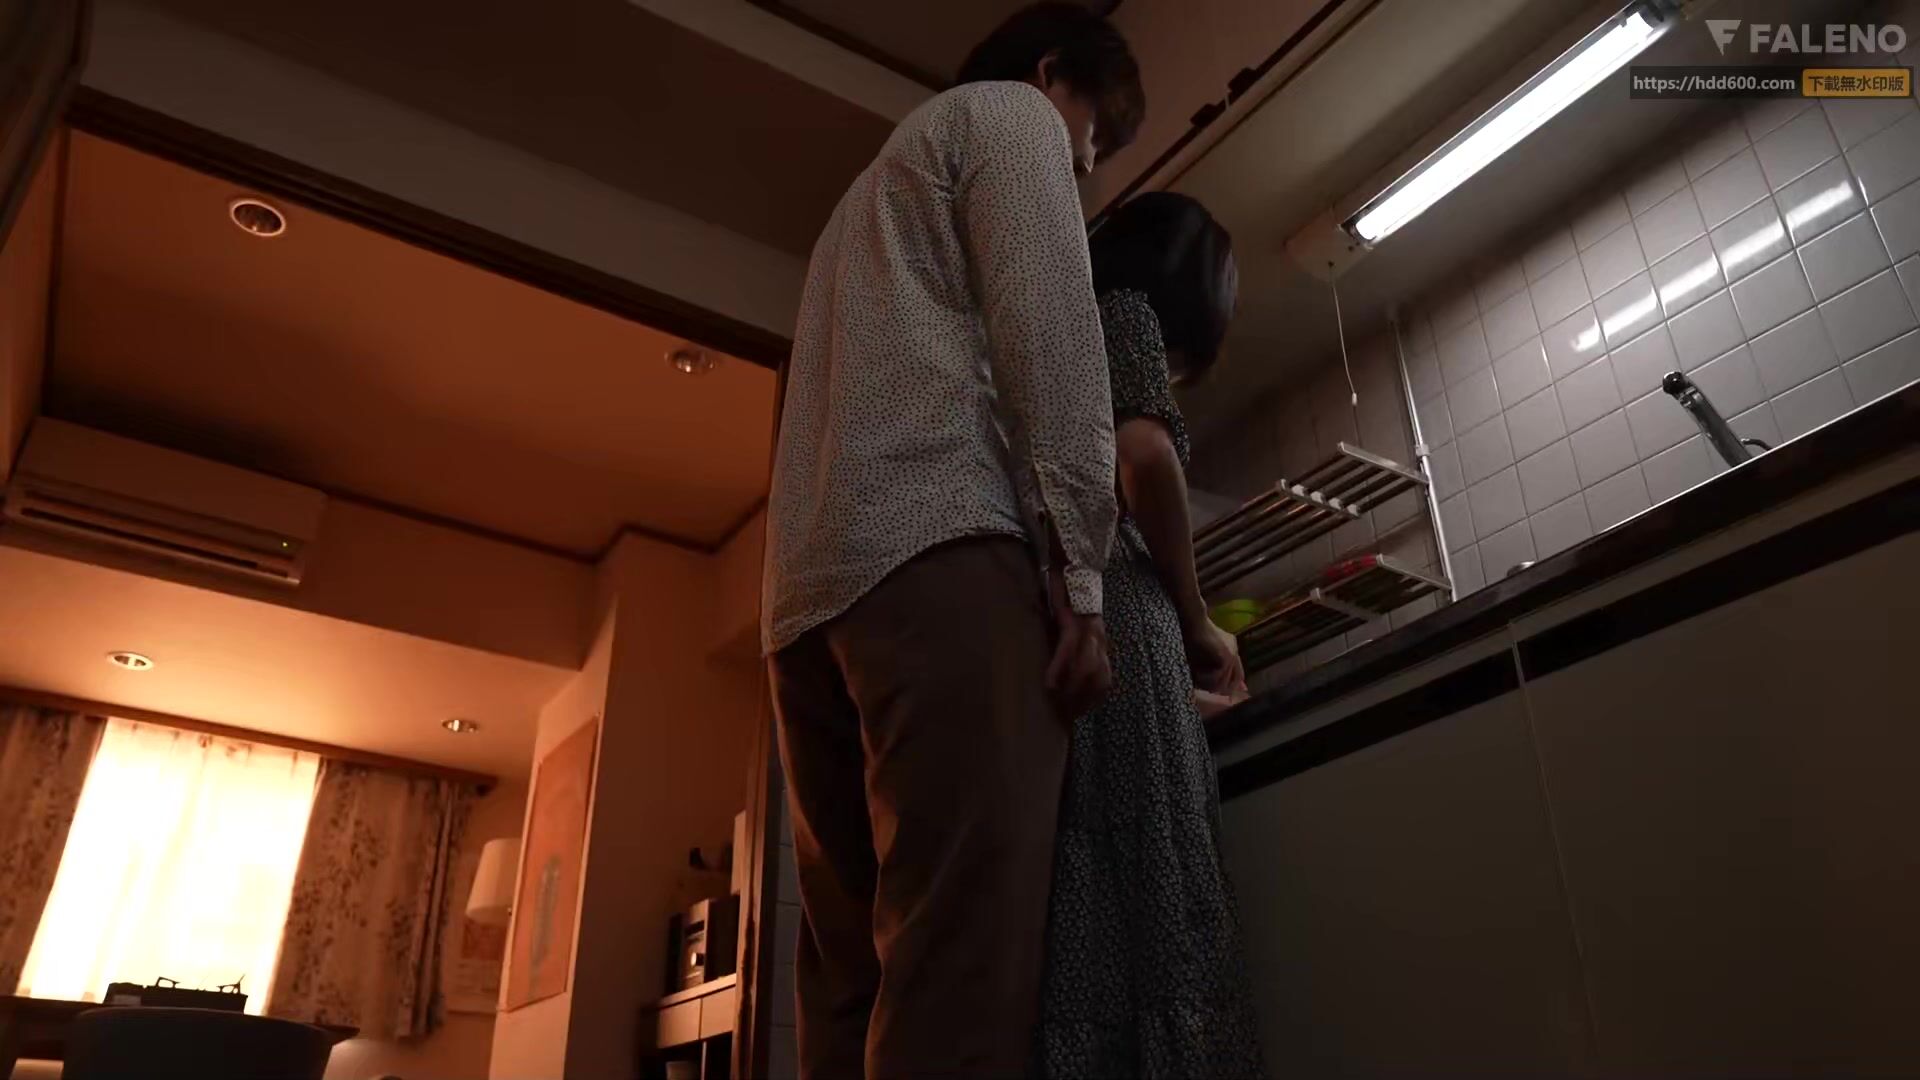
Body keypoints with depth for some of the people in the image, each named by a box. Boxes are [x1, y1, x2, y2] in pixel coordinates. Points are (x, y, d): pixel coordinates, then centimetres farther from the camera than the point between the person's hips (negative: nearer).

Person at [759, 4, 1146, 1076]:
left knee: (859, 974, 3)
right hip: (938, 546, -8)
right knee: (964, 963, -17)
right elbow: (1046, 321, -3)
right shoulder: (1006, 113, 15)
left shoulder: (873, 190, 40)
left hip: (810, 585, 9)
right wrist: (1080, 568, -9)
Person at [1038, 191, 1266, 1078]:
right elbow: (1143, 453, -10)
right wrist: (1197, 622, 0)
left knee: (1071, 907, 0)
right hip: (1110, 618, -8)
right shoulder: (1125, 311, 9)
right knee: (1144, 898, -14)